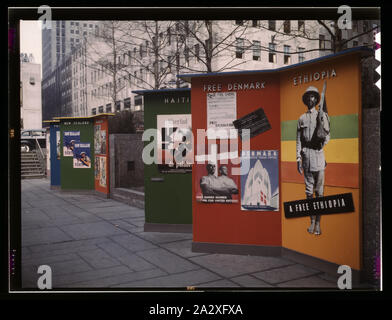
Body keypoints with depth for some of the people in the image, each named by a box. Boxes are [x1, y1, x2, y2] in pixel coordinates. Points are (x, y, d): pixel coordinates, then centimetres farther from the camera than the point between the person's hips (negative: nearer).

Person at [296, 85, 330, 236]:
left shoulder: (322, 115, 8)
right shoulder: (301, 118, 14)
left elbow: (327, 134, 1)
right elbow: (298, 140, 12)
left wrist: (324, 142, -21)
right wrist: (298, 159, 6)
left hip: (318, 152, -2)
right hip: (306, 153, 3)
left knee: (319, 190, -3)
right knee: (309, 189, 6)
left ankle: (318, 223, 3)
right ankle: (312, 221, 15)